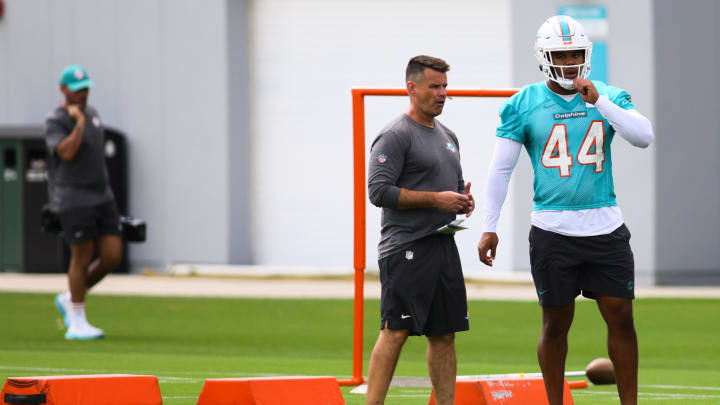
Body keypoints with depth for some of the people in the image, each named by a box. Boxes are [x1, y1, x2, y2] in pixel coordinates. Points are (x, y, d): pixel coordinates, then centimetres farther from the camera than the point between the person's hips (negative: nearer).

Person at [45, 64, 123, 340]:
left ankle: (69, 300, 20)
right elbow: (67, 152, -29)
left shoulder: (91, 114, 14)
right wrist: (79, 121, -23)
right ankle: (77, 324, 8)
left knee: (113, 256, 1)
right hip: (74, 200, -8)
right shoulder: (56, 122, -11)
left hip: (101, 197, 8)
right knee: (83, 257, -4)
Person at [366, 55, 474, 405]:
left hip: (443, 245, 8)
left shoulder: (447, 137, 19)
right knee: (396, 332, -12)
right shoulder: (395, 136, -9)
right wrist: (436, 199, -18)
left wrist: (464, 200, 6)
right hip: (406, 250, -8)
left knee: (444, 334, 8)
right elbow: (379, 191, -17)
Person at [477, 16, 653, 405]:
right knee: (556, 324, 4)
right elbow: (501, 168, 2)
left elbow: (644, 136, -11)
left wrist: (598, 101, -17)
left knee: (621, 318, 0)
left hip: (606, 227, 2)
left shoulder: (609, 97, 5)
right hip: (553, 230, -2)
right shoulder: (524, 105, 0)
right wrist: (489, 228, -1)